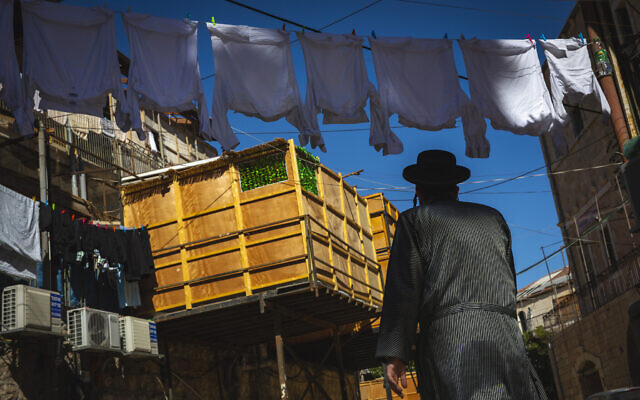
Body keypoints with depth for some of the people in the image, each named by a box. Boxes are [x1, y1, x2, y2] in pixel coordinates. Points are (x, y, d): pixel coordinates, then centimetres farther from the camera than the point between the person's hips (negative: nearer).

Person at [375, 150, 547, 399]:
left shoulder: (414, 220, 11)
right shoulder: (493, 218, 24)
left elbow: (403, 288, 0)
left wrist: (393, 353, -3)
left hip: (446, 336, -3)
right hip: (504, 334, 4)